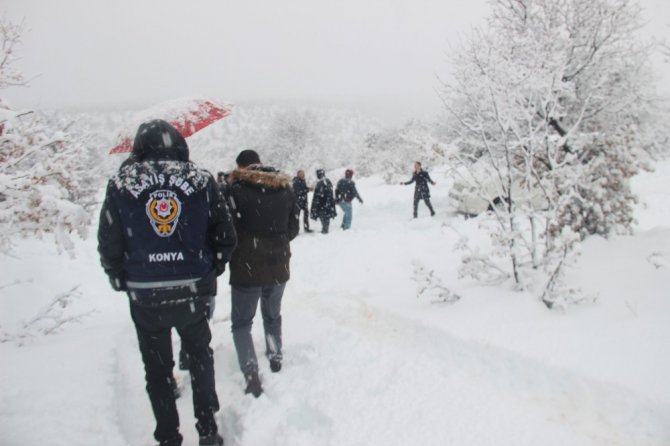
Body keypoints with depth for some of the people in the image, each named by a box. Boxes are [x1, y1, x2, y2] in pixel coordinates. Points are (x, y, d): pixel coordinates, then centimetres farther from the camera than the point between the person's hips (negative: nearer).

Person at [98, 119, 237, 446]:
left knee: (157, 369, 16)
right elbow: (226, 237, -2)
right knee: (200, 356, 22)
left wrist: (123, 282, 13)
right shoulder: (201, 181, -4)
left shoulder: (121, 185, -5)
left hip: (144, 296, -1)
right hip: (194, 292, 1)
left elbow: (108, 245, -3)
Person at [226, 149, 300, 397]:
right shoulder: (285, 188, 2)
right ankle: (276, 357, 38)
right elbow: (293, 227, 6)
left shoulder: (236, 189, -13)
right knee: (273, 315, 26)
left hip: (246, 267, -4)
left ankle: (251, 373, -5)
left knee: (241, 322, 8)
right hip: (278, 266, 5)